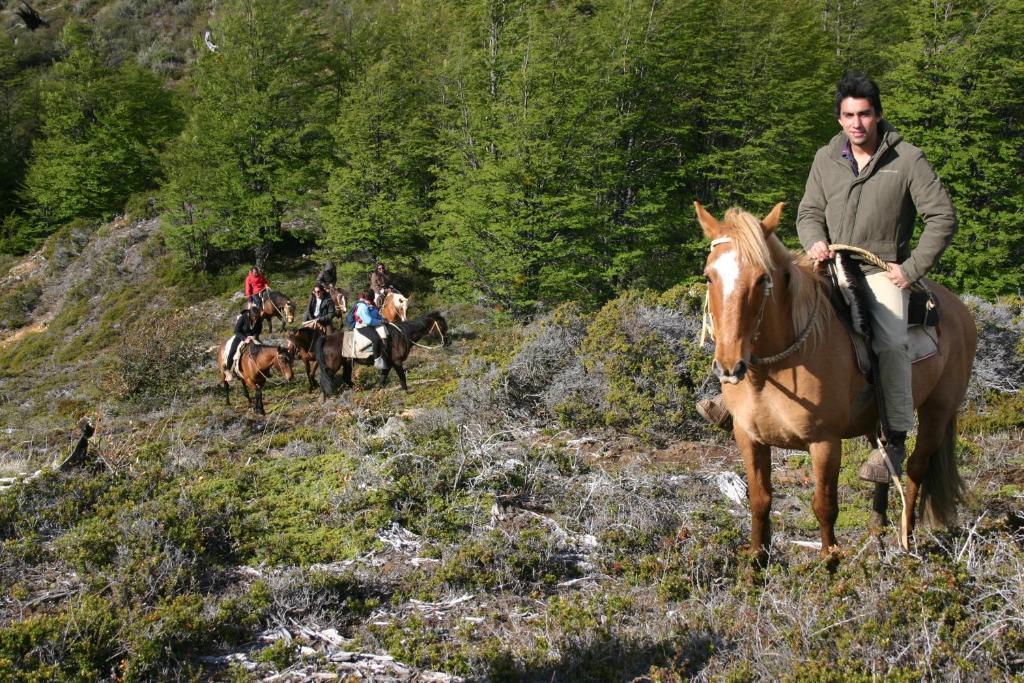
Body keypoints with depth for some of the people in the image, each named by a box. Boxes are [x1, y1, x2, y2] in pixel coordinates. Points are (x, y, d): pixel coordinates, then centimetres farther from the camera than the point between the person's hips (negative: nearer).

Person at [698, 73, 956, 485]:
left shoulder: (907, 160, -4)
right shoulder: (826, 159, 7)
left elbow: (943, 217, -4)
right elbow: (809, 212, 12)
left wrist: (912, 269, -10)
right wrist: (815, 241, -11)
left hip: (883, 271, -4)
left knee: (890, 340, -28)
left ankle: (894, 440, -19)